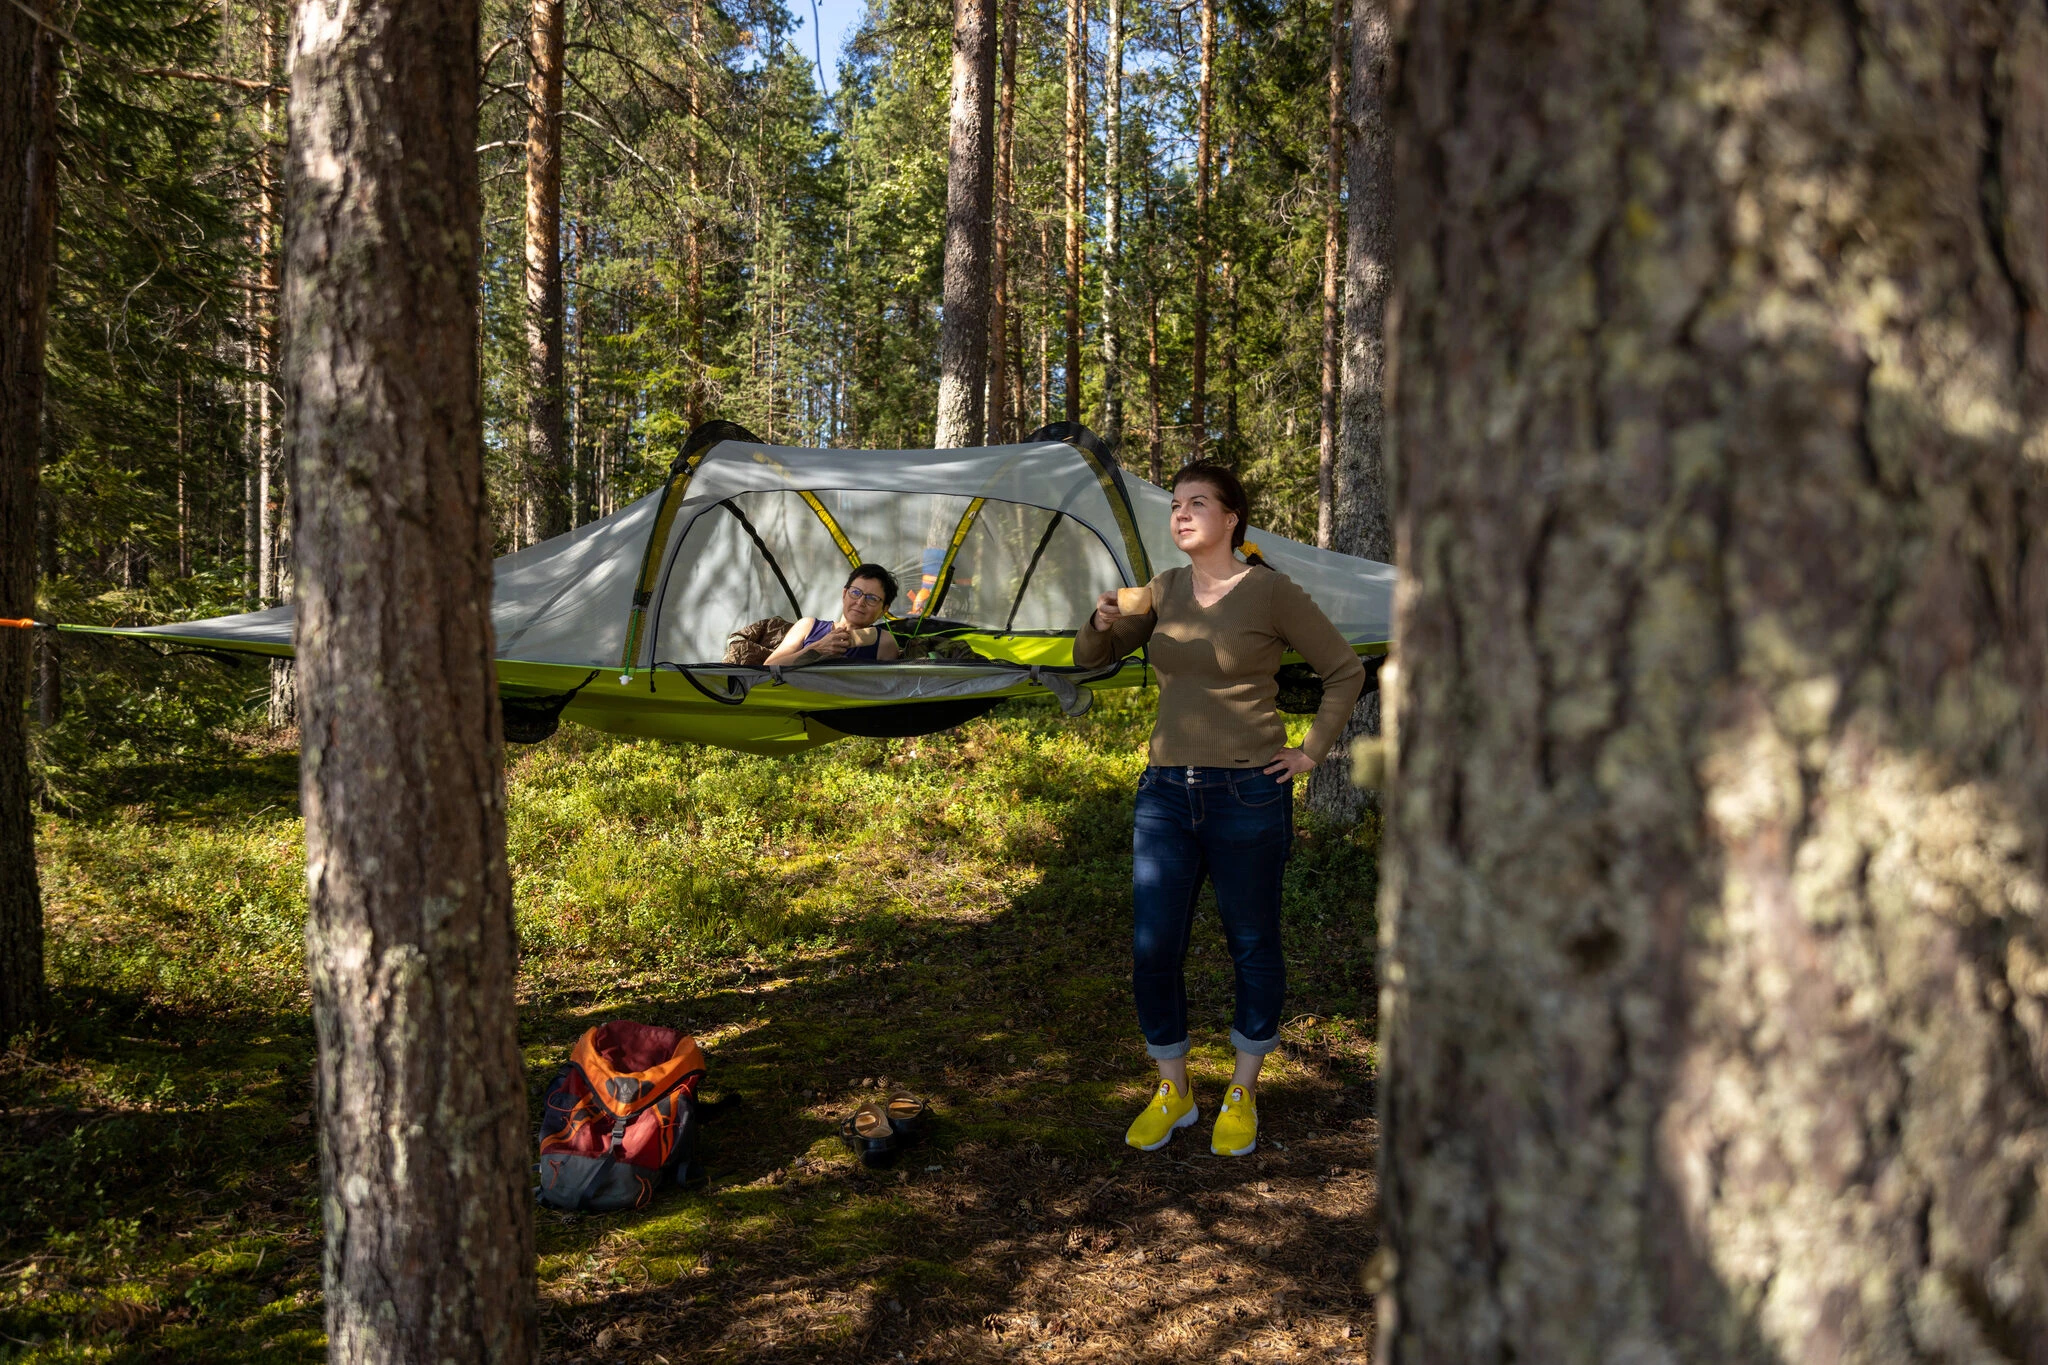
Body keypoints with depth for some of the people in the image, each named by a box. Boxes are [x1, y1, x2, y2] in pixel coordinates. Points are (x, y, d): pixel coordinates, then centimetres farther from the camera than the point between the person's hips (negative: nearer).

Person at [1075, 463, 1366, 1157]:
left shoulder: (1270, 592, -6)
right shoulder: (1164, 591, 7)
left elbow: (1346, 671, 1)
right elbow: (1090, 659, 14)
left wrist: (1311, 752, -3)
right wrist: (1102, 622, -7)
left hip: (1249, 794, -4)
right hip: (1166, 789, 4)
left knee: (1252, 946, 8)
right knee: (1152, 948, 2)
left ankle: (1243, 1093, 26)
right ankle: (1172, 1092, 21)